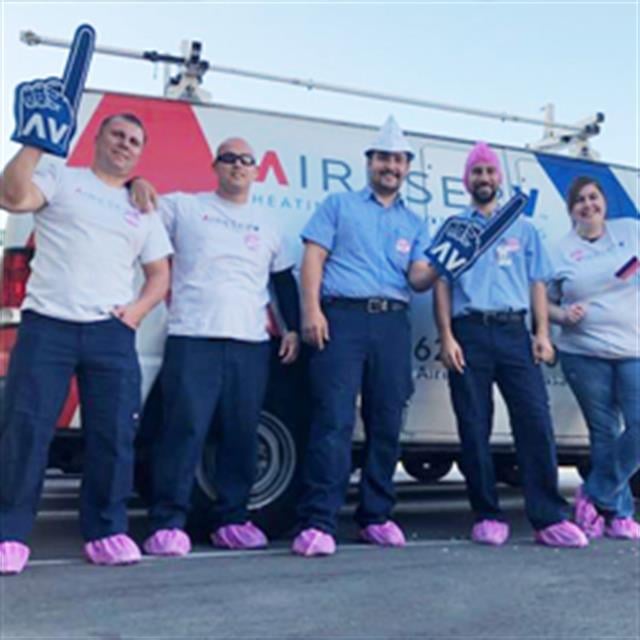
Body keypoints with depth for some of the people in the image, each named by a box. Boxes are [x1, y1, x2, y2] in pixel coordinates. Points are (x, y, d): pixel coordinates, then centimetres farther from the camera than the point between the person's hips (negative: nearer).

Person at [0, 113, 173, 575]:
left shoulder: (143, 210, 20)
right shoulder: (59, 177, 10)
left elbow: (160, 273, 19)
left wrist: (139, 308, 1)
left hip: (111, 332, 3)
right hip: (47, 324, -3)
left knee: (115, 435, 0)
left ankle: (107, 531, 11)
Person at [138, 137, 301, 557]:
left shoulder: (267, 226, 21)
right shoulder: (183, 207, 11)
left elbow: (285, 281, 24)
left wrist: (294, 328, 14)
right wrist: (137, 185, -10)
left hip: (251, 344, 4)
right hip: (192, 338, -3)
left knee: (242, 435, 3)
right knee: (185, 430, -10)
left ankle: (233, 520, 12)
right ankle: (169, 522, -5)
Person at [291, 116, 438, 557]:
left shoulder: (415, 224, 22)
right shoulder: (339, 205, 15)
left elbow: (418, 279, 9)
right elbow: (313, 258, 4)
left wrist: (440, 268, -14)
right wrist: (312, 310, -10)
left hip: (393, 323, 4)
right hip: (342, 316, -4)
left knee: (387, 424, 3)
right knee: (334, 420, -12)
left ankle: (376, 516, 14)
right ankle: (318, 523, -13)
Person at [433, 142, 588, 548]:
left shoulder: (523, 228, 20)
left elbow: (537, 283, 15)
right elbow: (441, 285, 7)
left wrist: (542, 334, 1)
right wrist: (447, 338, -5)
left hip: (514, 331, 1)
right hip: (469, 332, -1)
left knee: (536, 420, -9)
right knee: (475, 428, -1)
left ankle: (550, 519, -7)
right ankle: (488, 516, 8)